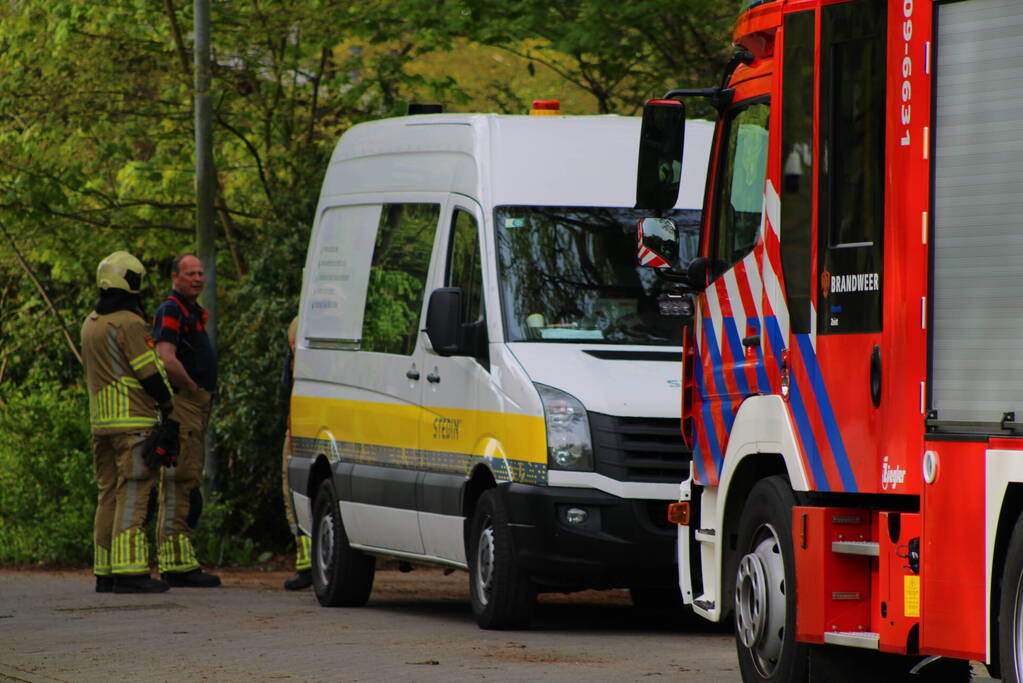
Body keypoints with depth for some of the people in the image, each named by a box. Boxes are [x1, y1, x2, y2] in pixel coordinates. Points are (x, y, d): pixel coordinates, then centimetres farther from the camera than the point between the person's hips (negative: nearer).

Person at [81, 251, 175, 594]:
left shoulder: (91, 324, 14)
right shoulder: (130, 324, -13)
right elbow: (150, 373, -12)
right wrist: (167, 402, 6)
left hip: (100, 421, 8)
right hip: (133, 421, -8)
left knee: (109, 493, 12)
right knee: (133, 492, -9)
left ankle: (105, 572, 12)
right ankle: (129, 570, -15)